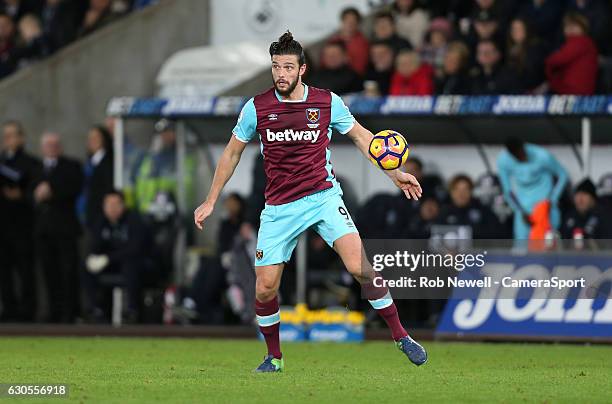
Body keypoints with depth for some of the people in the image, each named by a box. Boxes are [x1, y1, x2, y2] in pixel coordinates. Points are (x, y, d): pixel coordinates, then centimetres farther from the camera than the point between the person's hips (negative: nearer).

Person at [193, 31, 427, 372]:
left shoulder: (328, 102, -3)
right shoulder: (256, 108, -2)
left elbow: (361, 136, 12)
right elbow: (232, 153, 11)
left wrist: (395, 174, 6)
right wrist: (211, 201, 13)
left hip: (323, 197, -1)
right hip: (279, 209, 1)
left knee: (360, 266, -21)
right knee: (265, 289, -2)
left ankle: (401, 336, -8)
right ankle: (274, 357, 22)